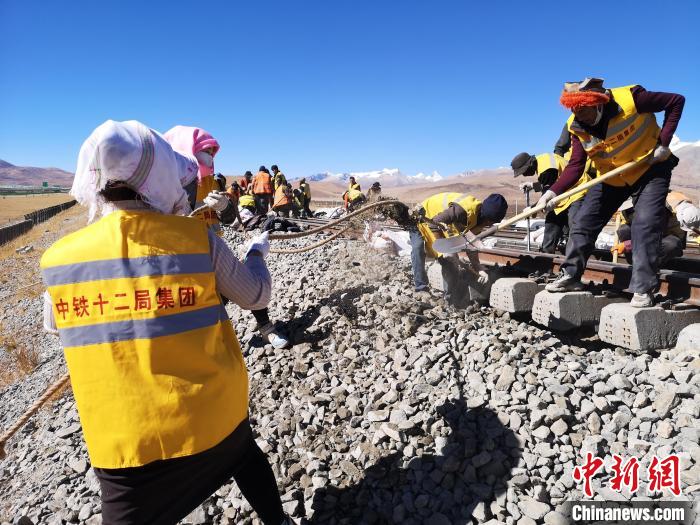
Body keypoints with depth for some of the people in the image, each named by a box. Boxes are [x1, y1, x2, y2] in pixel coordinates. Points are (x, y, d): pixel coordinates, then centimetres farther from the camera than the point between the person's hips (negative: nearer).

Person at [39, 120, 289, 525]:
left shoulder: (57, 257, -9)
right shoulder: (196, 237, -15)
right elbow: (256, 295, 0)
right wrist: (258, 253, 19)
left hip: (126, 441, 0)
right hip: (216, 412, 1)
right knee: (245, 456, 32)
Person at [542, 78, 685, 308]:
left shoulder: (630, 98, -26)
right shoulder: (577, 127, -14)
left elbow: (676, 102, -13)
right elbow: (575, 167, -17)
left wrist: (663, 142, -19)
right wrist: (553, 191, -32)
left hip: (651, 170, -4)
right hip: (611, 177, 4)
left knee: (645, 224, -17)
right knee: (584, 222, -1)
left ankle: (643, 290, -11)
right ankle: (570, 276, 11)